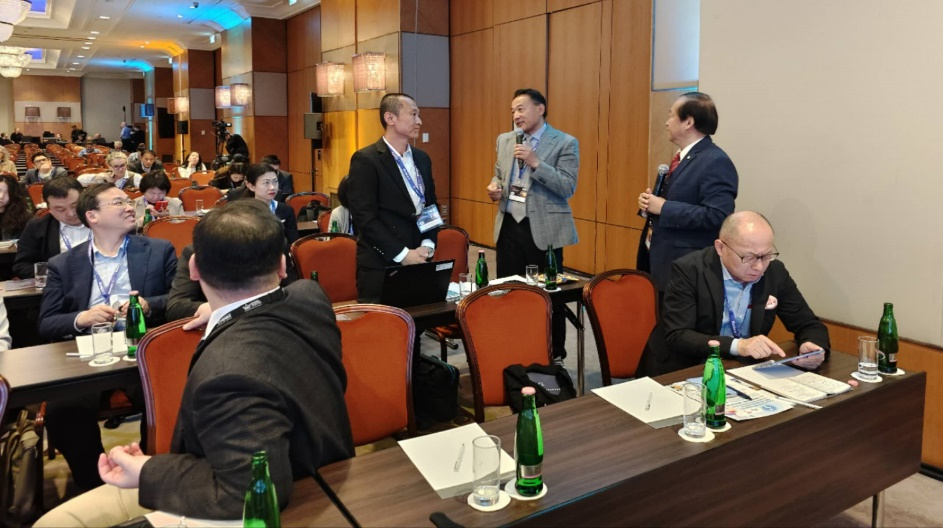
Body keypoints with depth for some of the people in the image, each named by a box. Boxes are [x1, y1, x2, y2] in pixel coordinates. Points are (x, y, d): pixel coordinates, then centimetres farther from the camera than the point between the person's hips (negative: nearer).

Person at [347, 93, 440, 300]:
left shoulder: (422, 158, 12)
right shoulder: (365, 160, -9)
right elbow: (364, 217, -15)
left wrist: (428, 245, -1)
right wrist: (402, 254, -16)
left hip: (418, 262, 6)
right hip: (380, 266, -6)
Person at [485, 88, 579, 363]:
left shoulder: (565, 143, -7)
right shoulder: (505, 140, 10)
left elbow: (568, 188, -15)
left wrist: (535, 162, -24)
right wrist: (494, 187, -3)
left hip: (544, 229, -5)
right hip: (509, 226, 5)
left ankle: (554, 354, 21)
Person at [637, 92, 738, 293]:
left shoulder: (716, 162, -18)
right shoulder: (683, 157, 13)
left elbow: (716, 216, -27)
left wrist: (663, 207, -23)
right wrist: (650, 201, 2)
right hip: (659, 260, 10)